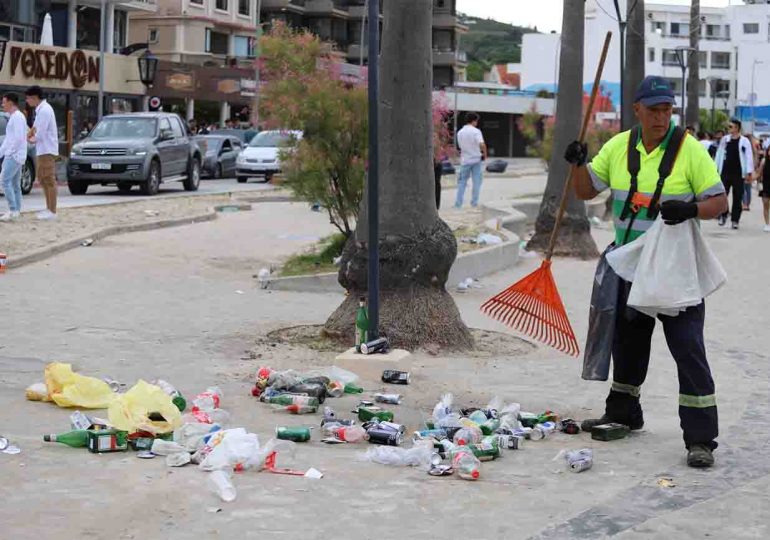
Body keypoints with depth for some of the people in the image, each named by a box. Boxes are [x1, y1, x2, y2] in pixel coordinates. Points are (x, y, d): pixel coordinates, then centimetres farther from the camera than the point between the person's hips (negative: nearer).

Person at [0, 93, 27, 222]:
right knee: (15, 184, 7)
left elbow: (19, 138, -20)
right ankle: (16, 211, 7)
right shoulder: (12, 117, 20)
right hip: (12, 156, 10)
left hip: (14, 155, -10)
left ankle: (13, 210, -19)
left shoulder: (17, 117, -12)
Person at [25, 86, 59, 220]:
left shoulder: (44, 110, -17)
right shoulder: (40, 109, 14)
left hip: (47, 150, -10)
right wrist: (32, 135, 3)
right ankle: (49, 208, 20)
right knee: (43, 179, 14)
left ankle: (52, 212, -6)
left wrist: (32, 140, -1)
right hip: (41, 150, 10)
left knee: (49, 180, -7)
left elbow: (40, 134, -19)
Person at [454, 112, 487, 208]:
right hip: (476, 159, -3)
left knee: (462, 182, 9)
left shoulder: (460, 133, 4)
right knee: (476, 181, 7)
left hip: (465, 160, 3)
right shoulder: (476, 131, -11)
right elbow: (482, 144, -22)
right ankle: (474, 202, 6)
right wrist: (485, 155, -8)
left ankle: (458, 203, 5)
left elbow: (460, 146, 11)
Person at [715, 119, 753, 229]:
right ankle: (723, 215, 18)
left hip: (738, 174, -3)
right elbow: (719, 154, 12)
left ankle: (735, 220, 9)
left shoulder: (744, 141, -4)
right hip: (725, 172, 3)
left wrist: (748, 172, -11)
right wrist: (716, 169, 10)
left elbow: (749, 157, -5)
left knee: (737, 198, 2)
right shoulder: (725, 139, 6)